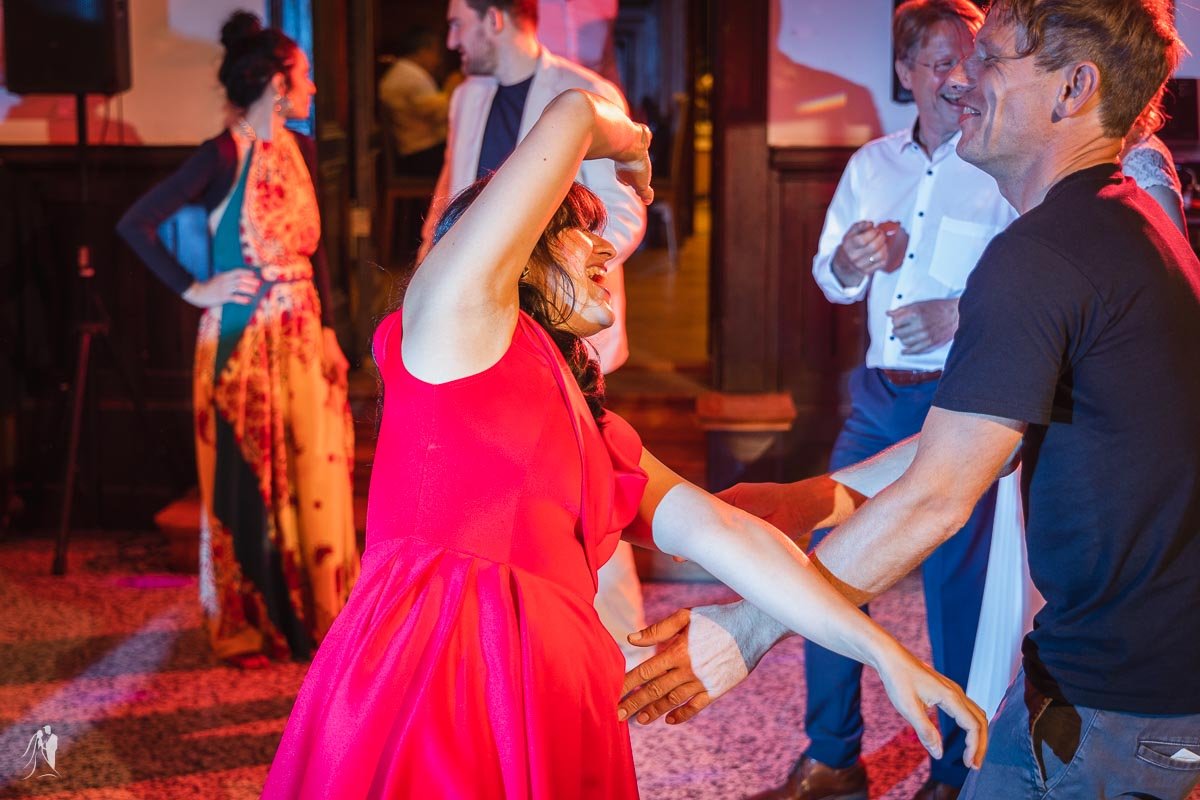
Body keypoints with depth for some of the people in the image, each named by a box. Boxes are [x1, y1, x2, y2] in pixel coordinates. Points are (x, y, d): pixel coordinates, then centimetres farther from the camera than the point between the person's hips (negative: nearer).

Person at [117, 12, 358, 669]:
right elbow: (135, 224, -15)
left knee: (313, 477, 8)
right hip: (242, 337, -6)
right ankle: (246, 627, 17)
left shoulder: (301, 150, 9)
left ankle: (311, 617, 21)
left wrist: (328, 330, 8)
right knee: (247, 480, 4)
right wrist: (194, 290, -12)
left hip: (302, 336, 6)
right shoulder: (223, 155, -12)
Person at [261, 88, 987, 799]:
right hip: (429, 692, -7)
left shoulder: (597, 430, 22)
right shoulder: (453, 323, 2)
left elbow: (729, 537, 15)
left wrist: (887, 655, 10)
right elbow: (572, 113, 0)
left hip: (558, 720, 7)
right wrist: (620, 140, 23)